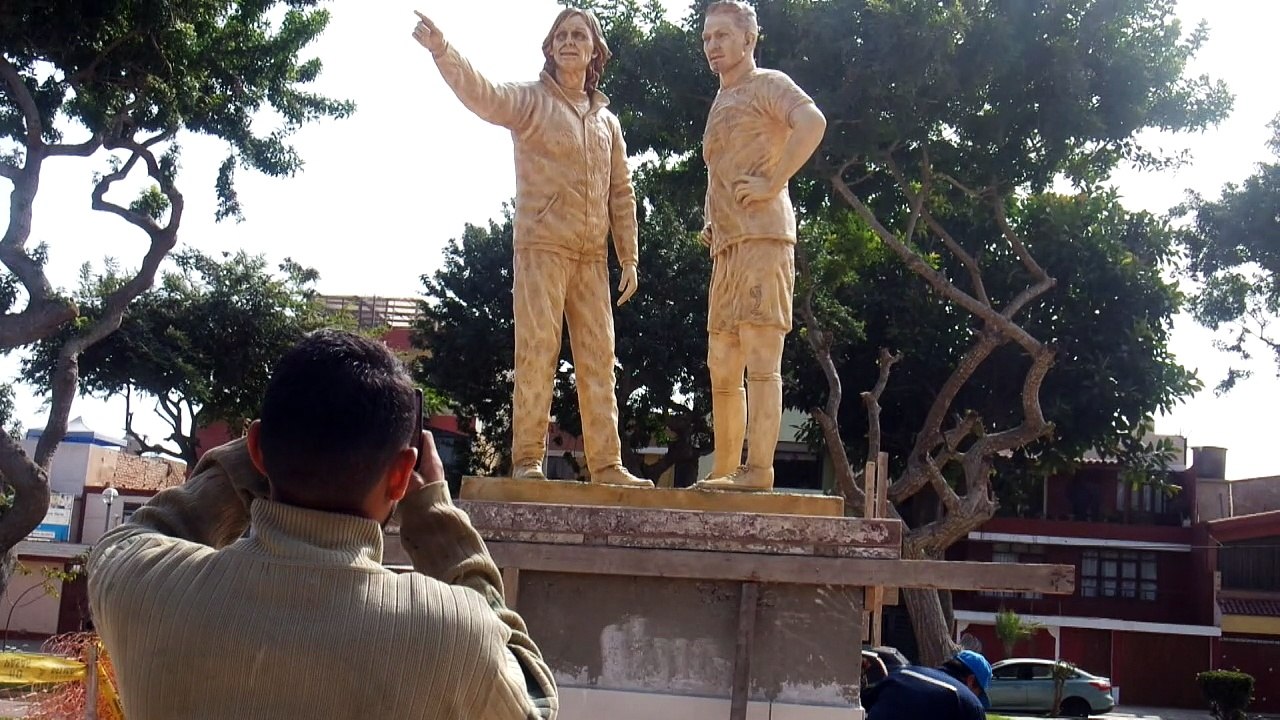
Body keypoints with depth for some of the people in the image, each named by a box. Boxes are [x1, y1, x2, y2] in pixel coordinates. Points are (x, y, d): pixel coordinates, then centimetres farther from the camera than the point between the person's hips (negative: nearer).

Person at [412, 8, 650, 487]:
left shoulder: (607, 120, 19)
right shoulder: (530, 100, 5)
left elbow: (622, 194, 18)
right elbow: (481, 94, -15)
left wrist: (629, 258, 12)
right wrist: (442, 51, -33)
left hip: (593, 254, 5)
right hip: (541, 245, -5)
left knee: (598, 355, 3)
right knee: (537, 348, -10)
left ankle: (606, 464, 6)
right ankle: (527, 460, -6)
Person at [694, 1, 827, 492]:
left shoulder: (767, 84, 1)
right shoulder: (722, 103, 27)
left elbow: (812, 122, -21)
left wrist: (773, 183, -20)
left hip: (761, 238, -9)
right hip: (726, 248, 9)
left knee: (760, 362, -13)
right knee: (722, 370, 8)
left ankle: (758, 470, -15)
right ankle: (724, 472, 13)